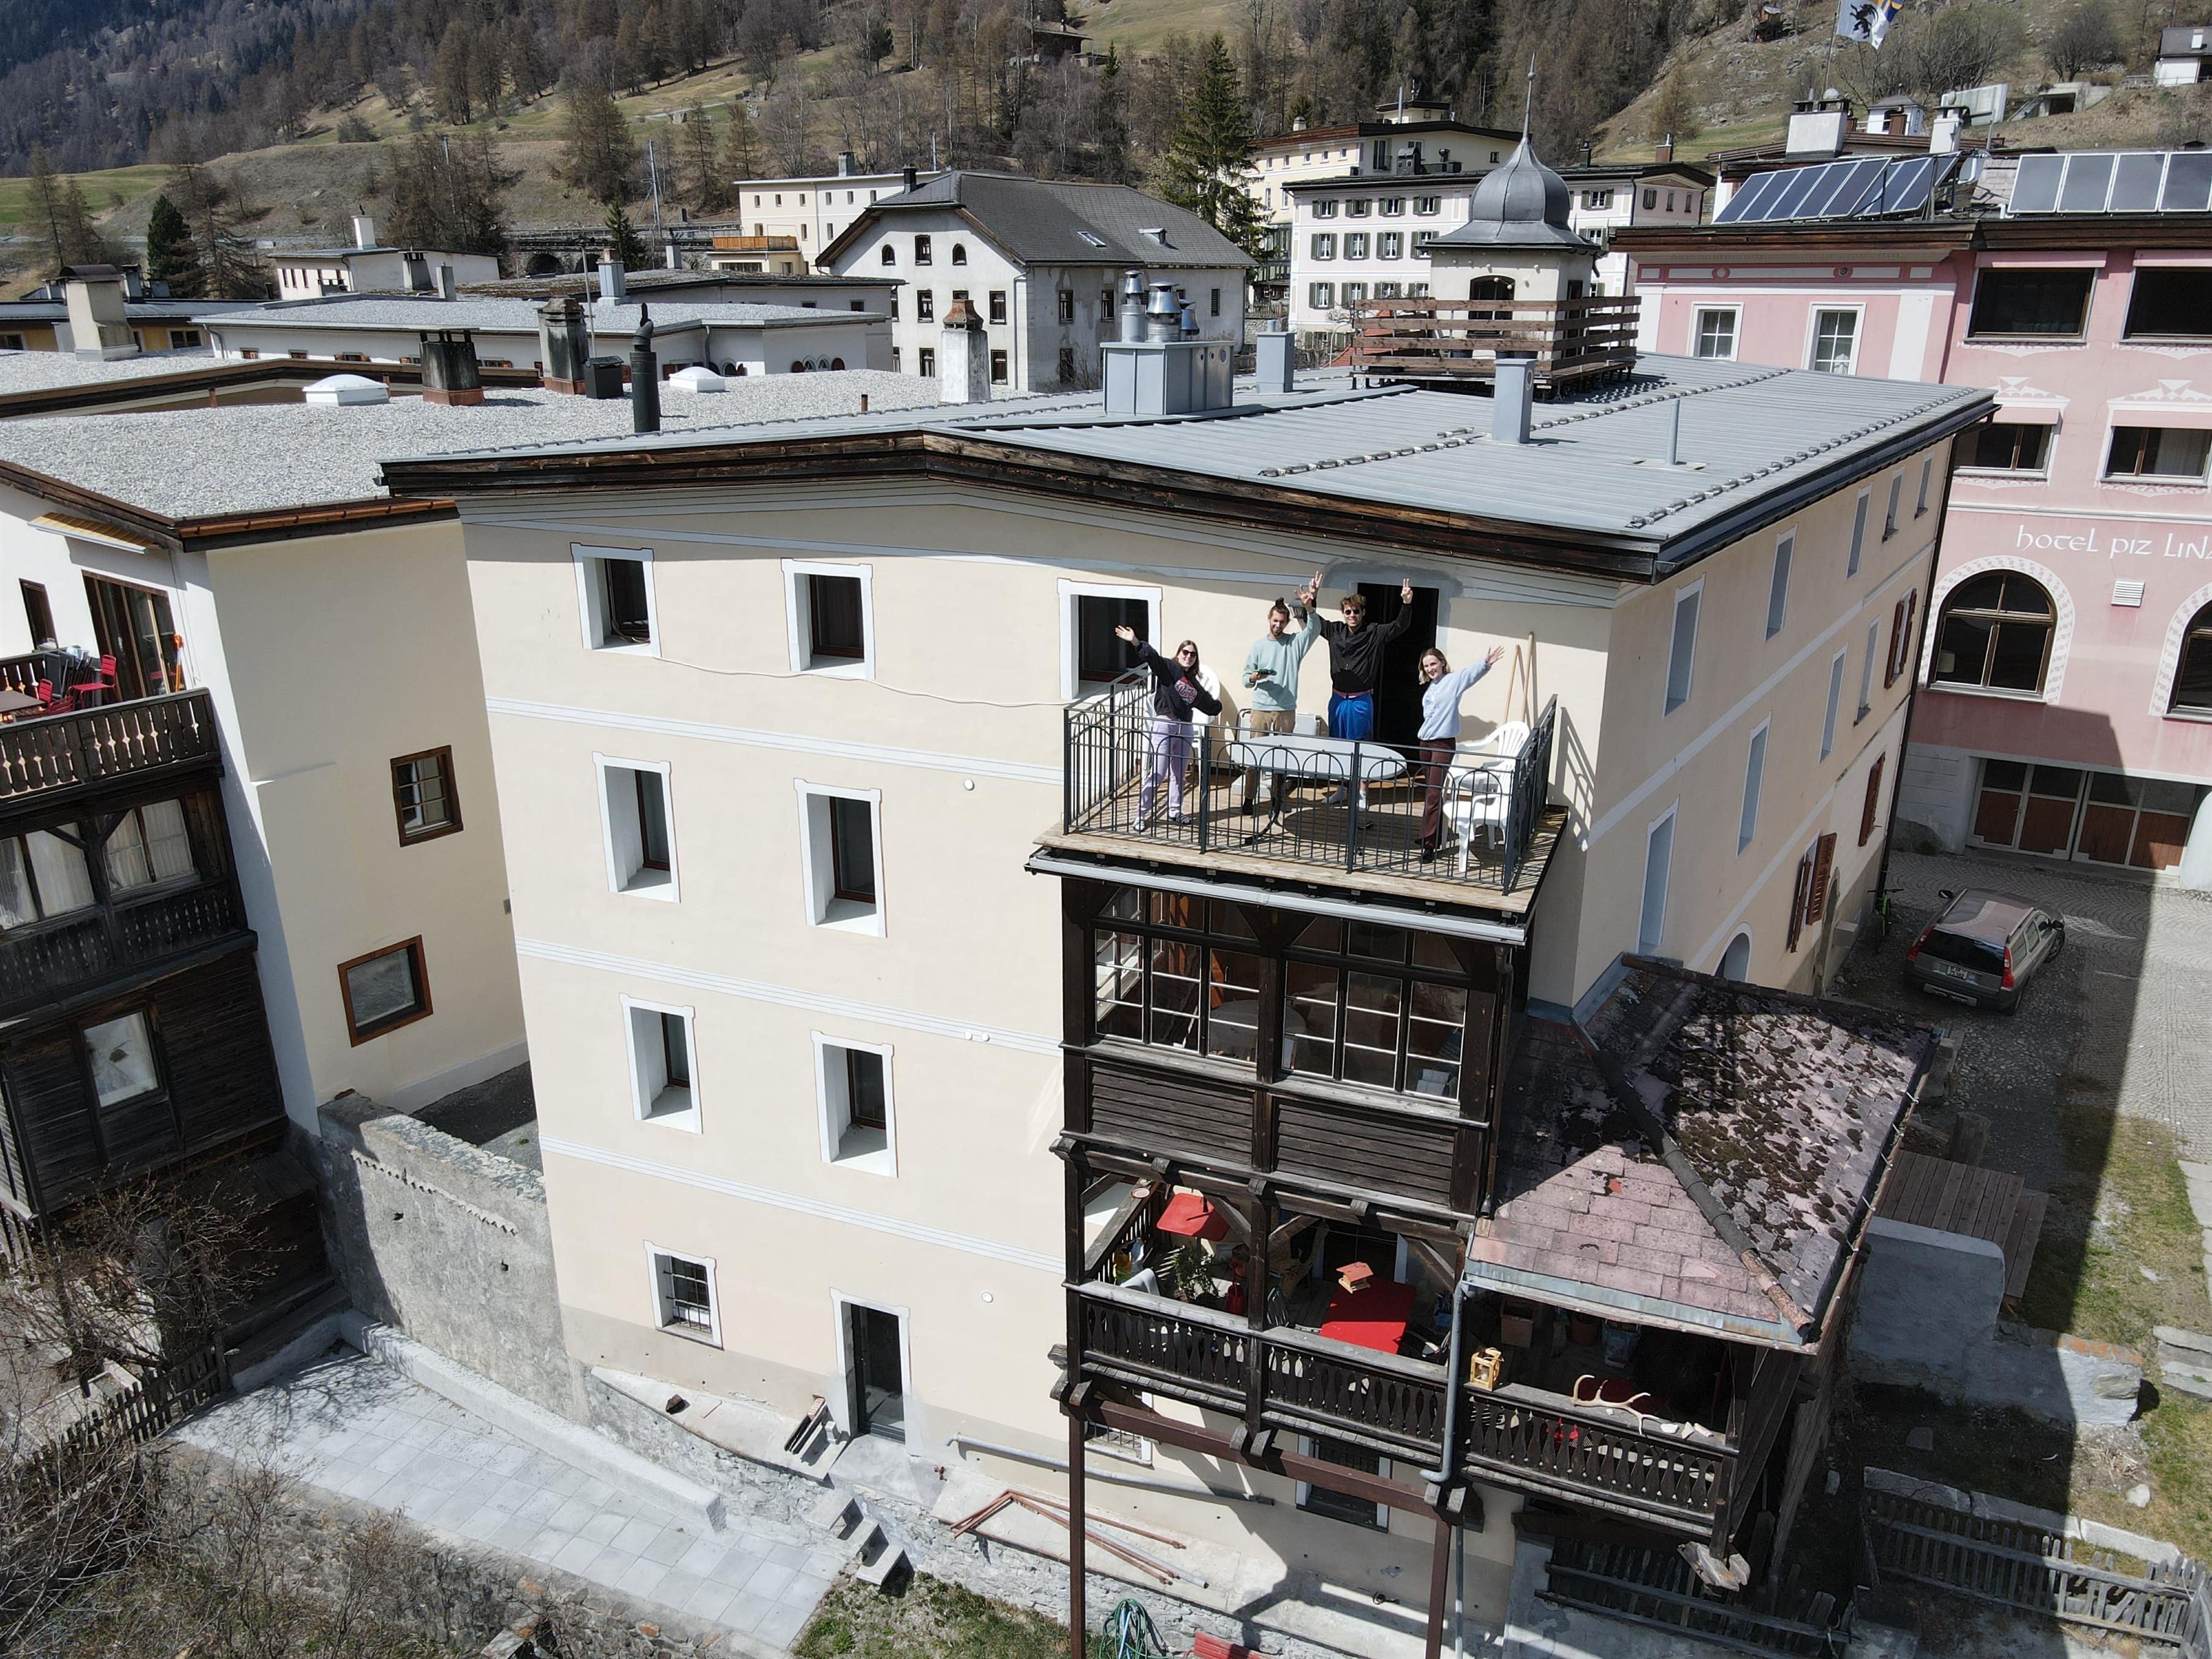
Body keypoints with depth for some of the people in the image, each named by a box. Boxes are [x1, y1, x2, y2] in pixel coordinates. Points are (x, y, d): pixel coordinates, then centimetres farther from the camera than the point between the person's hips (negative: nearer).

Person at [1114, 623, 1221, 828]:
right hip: (1165, 725, -7)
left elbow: (1210, 706, 34)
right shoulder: (1168, 668, -1)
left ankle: (1175, 812, 29)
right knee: (1157, 774, -8)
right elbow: (1151, 656, -22)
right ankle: (1141, 815, -1)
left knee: (1178, 774, 15)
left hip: (1184, 729, 7)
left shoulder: (1195, 684, 17)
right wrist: (1136, 642, -35)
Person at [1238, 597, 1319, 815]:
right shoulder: (1258, 646, 6)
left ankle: (1277, 797, 18)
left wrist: (1310, 608, -29)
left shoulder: (1295, 643, 6)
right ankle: (1249, 799, 2)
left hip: (1286, 711, 1)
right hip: (1260, 709, -1)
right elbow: (1246, 679, 6)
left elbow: (1314, 629, -13)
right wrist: (1254, 677, -17)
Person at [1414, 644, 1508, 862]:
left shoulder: (1454, 680, -7)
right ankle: (1434, 834, 26)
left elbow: (1473, 673, -25)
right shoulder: (1429, 686, 15)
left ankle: (1430, 845, -14)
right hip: (1426, 742, 8)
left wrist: (1487, 663, -42)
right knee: (1428, 792, 13)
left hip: (1444, 743, -8)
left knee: (1434, 794, -12)